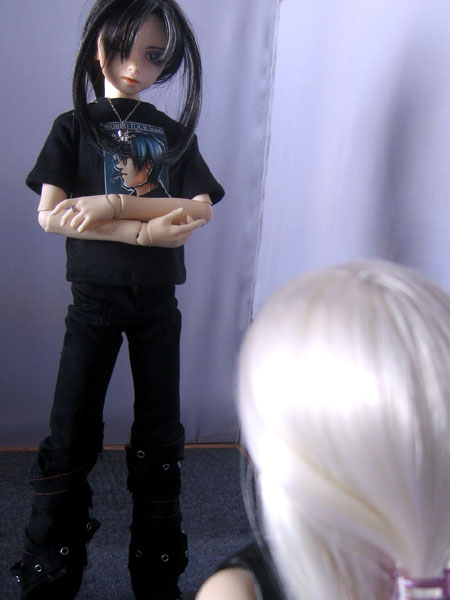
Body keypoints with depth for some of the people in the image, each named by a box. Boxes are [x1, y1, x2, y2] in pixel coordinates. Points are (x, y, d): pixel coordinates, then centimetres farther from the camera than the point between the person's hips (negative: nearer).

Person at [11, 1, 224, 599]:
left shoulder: (175, 133, 11)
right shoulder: (73, 127, 5)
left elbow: (201, 208, -5)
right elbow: (50, 214, -10)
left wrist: (114, 204, -16)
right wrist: (145, 231, -17)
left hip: (157, 298, 2)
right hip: (94, 296, -2)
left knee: (160, 434, 6)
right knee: (71, 432, -2)